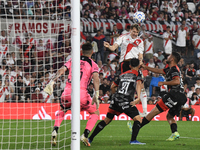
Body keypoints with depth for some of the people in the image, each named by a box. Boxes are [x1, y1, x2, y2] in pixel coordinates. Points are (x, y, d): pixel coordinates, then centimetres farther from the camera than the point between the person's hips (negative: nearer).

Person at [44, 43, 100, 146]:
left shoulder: (72, 60, 18)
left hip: (68, 91, 3)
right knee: (95, 113, 19)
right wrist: (96, 96, -13)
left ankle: (55, 130, 6)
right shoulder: (93, 64, 10)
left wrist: (52, 82, 0)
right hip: (82, 93, -3)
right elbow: (96, 78, -8)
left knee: (62, 111, 32)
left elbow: (61, 71, 5)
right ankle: (85, 135, 0)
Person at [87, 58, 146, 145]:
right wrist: (138, 98, -30)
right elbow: (138, 84, -18)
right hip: (126, 101, -6)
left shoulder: (122, 75, 20)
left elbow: (112, 87, 25)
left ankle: (90, 138, 19)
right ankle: (133, 140, -21)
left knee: (107, 120, 17)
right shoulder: (137, 75, 4)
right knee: (138, 119, -3)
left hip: (115, 99, 6)